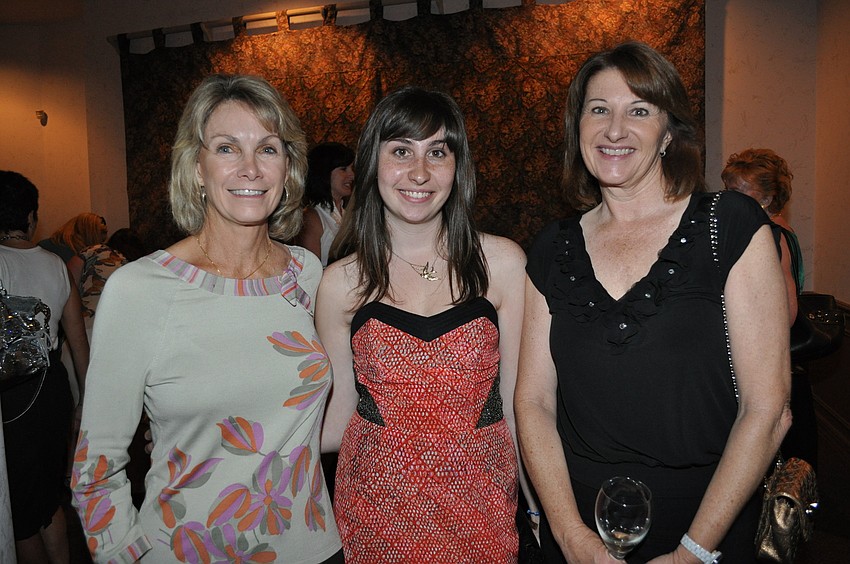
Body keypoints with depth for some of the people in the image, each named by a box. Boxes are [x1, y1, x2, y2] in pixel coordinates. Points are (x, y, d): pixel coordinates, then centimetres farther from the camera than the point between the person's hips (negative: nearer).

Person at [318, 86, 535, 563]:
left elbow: (517, 398, -2)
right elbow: (340, 415, 1)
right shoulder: (341, 283, -6)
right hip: (378, 510, 1)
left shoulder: (502, 263, -8)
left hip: (480, 507, 0)